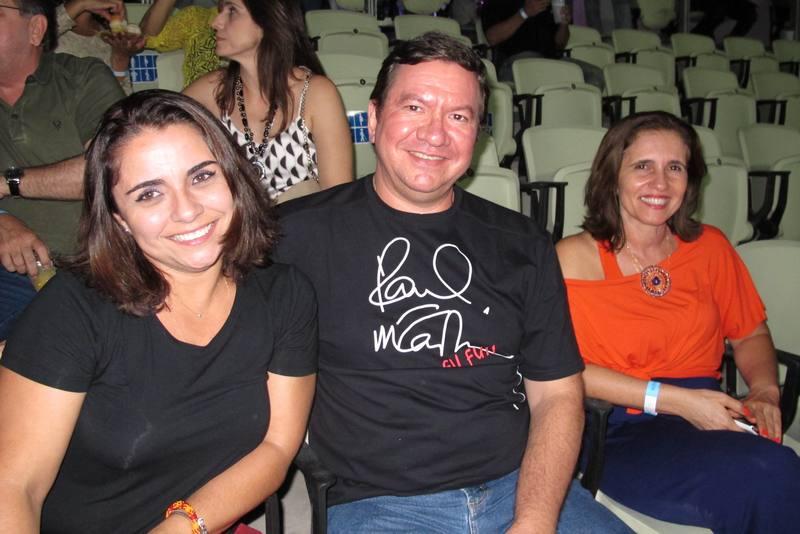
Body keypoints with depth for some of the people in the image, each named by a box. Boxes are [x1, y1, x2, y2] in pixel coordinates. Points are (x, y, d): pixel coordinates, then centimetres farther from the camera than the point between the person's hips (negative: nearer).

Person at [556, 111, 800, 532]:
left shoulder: (710, 247, 12)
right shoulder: (573, 259, -4)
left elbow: (751, 334, 22)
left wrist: (765, 390, 0)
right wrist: (675, 400, -15)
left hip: (708, 418, 5)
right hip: (621, 433, -4)